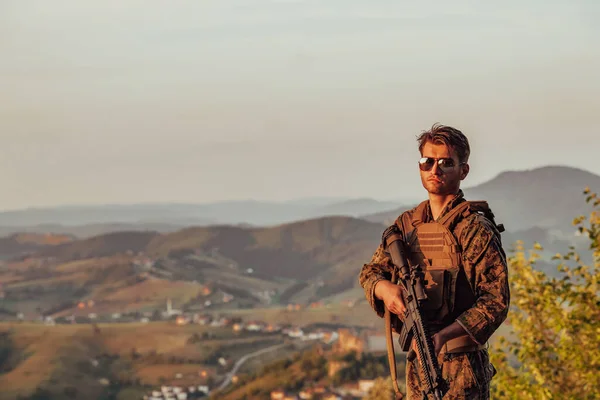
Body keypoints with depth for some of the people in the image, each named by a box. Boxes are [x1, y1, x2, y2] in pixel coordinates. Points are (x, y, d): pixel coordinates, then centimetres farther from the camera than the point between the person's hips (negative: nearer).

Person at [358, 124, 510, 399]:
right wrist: (385, 288, -10)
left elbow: (496, 300, -15)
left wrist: (444, 335, -28)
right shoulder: (407, 224, 10)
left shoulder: (476, 228, -10)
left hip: (462, 366, -6)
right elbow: (370, 272, 16)